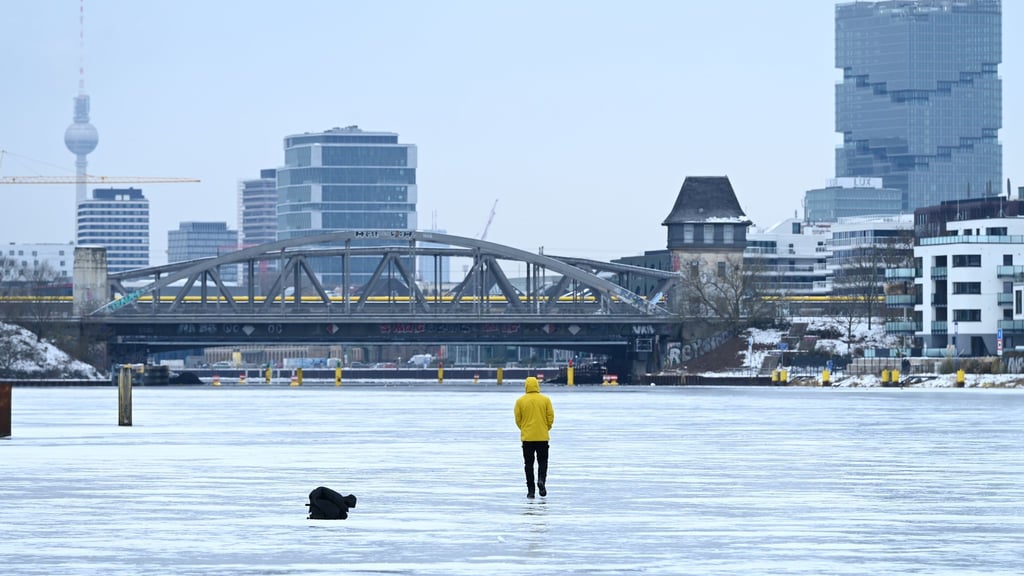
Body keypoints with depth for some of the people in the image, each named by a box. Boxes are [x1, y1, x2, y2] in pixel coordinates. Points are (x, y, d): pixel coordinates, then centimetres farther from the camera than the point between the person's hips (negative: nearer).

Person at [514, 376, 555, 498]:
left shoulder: (520, 401, -2)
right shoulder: (545, 400, -2)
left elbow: (518, 419, 1)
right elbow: (550, 417, -1)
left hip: (527, 437, 0)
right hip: (543, 437, 0)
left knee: (528, 463, 6)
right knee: (542, 461, 11)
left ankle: (530, 490, 4)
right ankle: (541, 479, -16)